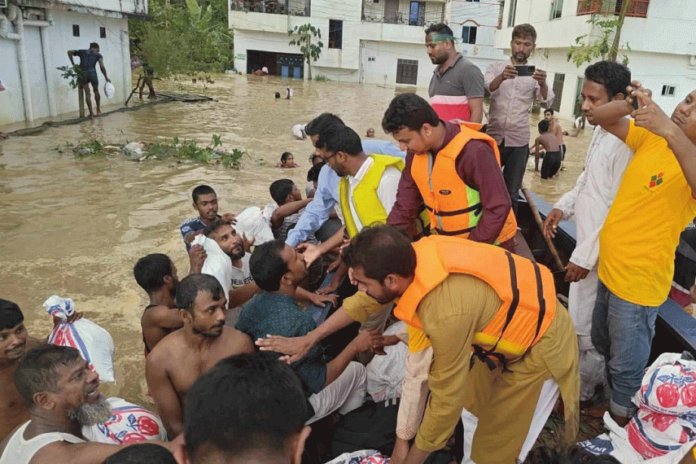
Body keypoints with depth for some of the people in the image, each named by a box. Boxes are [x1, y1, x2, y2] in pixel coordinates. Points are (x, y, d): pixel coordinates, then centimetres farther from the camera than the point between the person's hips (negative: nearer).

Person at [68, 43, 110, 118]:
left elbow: (69, 52, 16)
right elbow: (102, 67, -2)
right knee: (96, 91, 20)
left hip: (82, 74, 2)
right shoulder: (98, 55, 13)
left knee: (87, 93, 10)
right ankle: (98, 110, 23)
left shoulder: (82, 52, 21)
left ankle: (91, 113, 8)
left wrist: (73, 63, 17)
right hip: (92, 72, -2)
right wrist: (106, 77, 3)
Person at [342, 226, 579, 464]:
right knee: (470, 405, 21)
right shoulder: (416, 254, -20)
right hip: (514, 323, 8)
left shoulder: (446, 314, -40)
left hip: (540, 343, -7)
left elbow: (446, 399, -26)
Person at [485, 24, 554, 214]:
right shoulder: (496, 67, 4)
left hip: (519, 142, 1)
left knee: (512, 193, 7)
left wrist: (542, 83, -28)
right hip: (494, 137, 0)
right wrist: (502, 77, -39)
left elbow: (546, 102, -6)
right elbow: (487, 87, -16)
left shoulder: (535, 74, 6)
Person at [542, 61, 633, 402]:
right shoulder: (601, 131, 7)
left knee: (587, 329, 6)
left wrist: (585, 256, -20)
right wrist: (563, 207, 6)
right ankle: (584, 376, 40)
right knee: (583, 323, 22)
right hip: (588, 242, 9)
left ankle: (581, 391, 26)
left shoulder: (626, 142, -24)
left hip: (600, 252, -9)